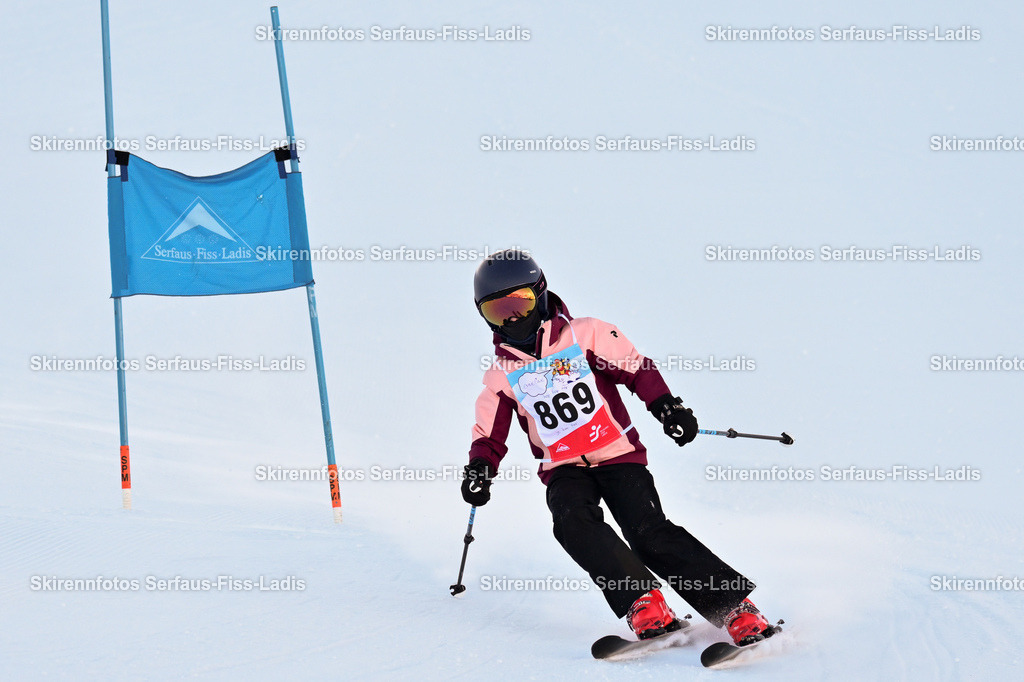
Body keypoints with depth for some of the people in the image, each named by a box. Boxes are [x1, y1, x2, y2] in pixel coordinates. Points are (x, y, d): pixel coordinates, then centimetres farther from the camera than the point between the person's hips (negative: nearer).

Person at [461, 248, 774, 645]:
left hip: (617, 453, -2)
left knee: (650, 533, -21)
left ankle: (736, 608, -19)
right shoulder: (501, 375, 10)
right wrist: (479, 470, -4)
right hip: (564, 471, 3)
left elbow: (636, 369, 1)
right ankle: (642, 604, -36)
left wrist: (666, 406, -15)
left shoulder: (584, 335, 1)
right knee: (573, 521, -31)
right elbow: (489, 435, 16)